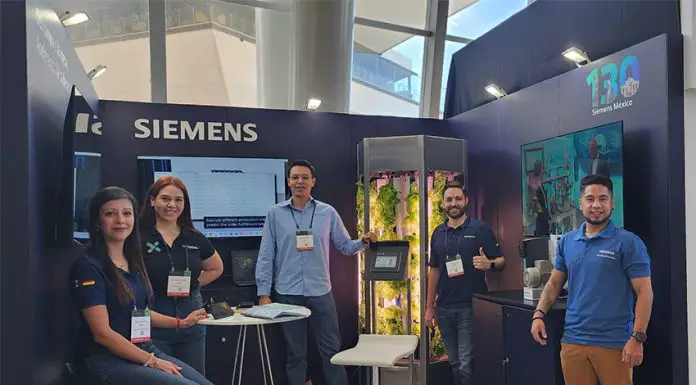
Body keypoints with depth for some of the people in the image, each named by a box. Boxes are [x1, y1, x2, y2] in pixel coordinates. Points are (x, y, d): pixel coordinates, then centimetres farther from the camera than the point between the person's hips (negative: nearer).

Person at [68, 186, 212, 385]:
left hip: (145, 350, 7)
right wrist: (152, 361, -15)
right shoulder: (88, 266, -13)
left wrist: (181, 323, 20)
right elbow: (103, 333, -16)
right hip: (107, 361, -7)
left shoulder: (133, 260, 11)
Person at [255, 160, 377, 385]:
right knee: (295, 353, 12)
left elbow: (345, 246, 9)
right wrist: (264, 293, -4)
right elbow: (265, 256, 0)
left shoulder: (328, 213, 4)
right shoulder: (275, 214, 1)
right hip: (287, 294, 0)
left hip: (320, 293, 1)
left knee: (331, 350, 8)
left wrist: (364, 241, -12)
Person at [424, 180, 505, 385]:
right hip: (444, 308, 5)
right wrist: (429, 307, 10)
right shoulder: (438, 233, 9)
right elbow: (434, 271, 12)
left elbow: (501, 261, -4)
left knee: (466, 364, -5)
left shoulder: (481, 229, -4)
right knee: (455, 363, 14)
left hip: (470, 307, -5)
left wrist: (489, 264, -27)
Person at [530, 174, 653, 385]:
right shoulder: (566, 242, 8)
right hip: (573, 340, 4)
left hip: (613, 343, -4)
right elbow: (554, 283, 15)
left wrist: (637, 338, -15)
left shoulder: (628, 242, -5)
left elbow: (644, 292, -8)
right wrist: (539, 315, 1)